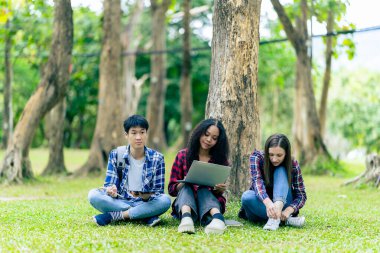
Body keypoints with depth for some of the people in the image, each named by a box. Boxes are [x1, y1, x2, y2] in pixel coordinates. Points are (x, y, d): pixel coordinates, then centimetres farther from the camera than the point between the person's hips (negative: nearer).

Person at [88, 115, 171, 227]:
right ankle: (146, 215, -23)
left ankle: (113, 216, -24)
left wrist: (147, 196, -29)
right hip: (120, 201, 1)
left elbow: (158, 192, -5)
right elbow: (109, 184, -4)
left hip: (145, 203, -1)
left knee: (165, 200, -31)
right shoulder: (116, 155, -1)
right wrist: (111, 191, -30)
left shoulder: (157, 158, -4)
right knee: (93, 195, -25)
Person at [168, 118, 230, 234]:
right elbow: (172, 189, 3)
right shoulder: (183, 155, 4)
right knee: (186, 187, -28)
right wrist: (184, 183, -19)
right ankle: (186, 216, -61)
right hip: (185, 204, 0)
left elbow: (219, 193, 11)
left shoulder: (220, 159, 7)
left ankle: (217, 217, -61)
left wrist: (220, 189, -14)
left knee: (203, 189, -28)